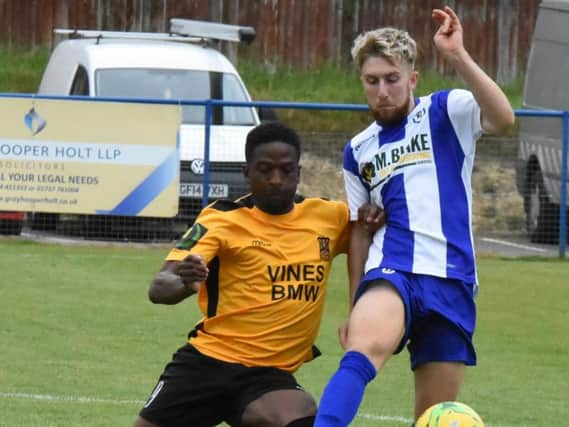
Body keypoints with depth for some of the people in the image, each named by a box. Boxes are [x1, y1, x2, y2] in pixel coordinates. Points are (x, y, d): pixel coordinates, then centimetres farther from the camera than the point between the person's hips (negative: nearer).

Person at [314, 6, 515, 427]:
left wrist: (458, 57, -26)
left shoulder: (446, 112, 5)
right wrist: (356, 308, 24)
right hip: (390, 273, 1)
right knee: (364, 350, -33)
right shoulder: (358, 151, 18)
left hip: (452, 283, -1)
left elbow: (502, 118, -16)